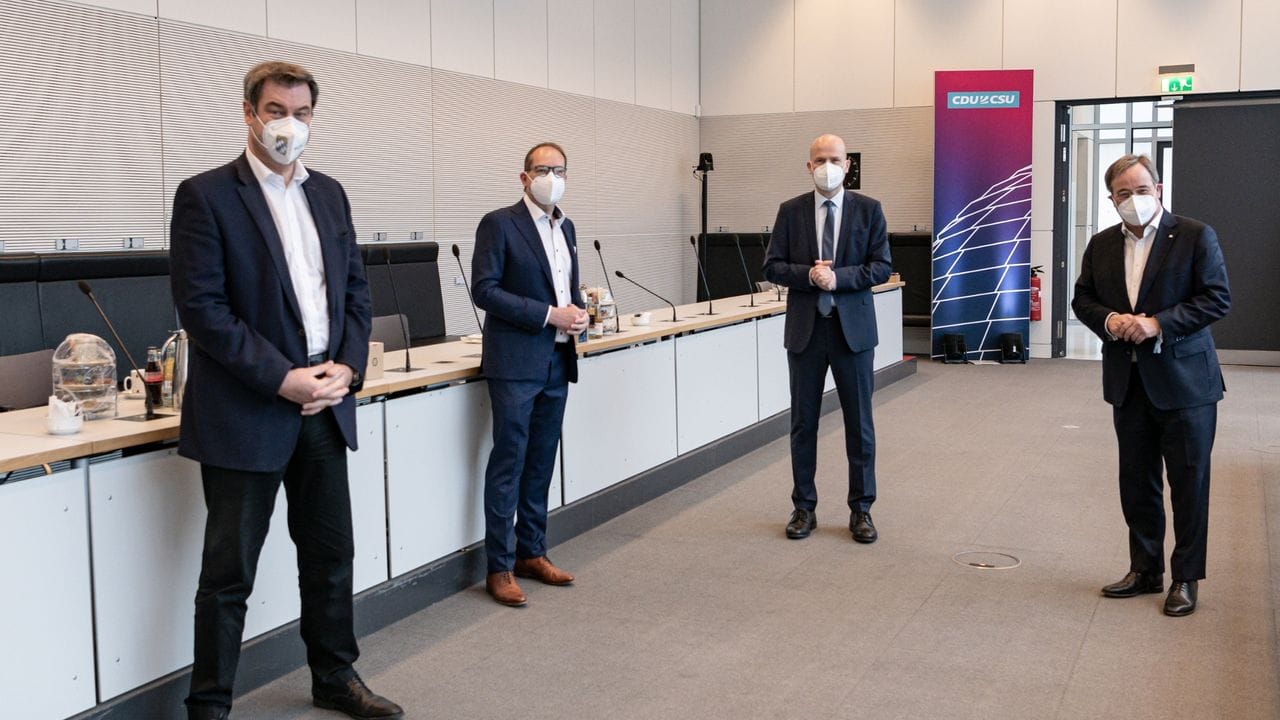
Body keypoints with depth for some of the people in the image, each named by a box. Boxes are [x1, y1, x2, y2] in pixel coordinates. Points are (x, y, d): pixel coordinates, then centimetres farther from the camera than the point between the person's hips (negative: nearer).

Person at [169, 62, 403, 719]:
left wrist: (346, 366, -3)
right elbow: (201, 306, -14)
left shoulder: (328, 194, 11)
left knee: (331, 554, 15)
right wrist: (282, 379, -18)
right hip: (245, 413, -6)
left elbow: (355, 289, 13)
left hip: (325, 403, 6)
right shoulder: (206, 195, -8)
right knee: (229, 571, 4)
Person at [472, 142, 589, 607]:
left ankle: (531, 553, 23)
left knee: (541, 463, 12)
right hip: (516, 363, -7)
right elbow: (484, 289, -14)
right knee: (508, 464, -3)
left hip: (557, 361, 7)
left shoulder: (566, 227, 15)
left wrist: (578, 313, 1)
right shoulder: (499, 224, -7)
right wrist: (549, 314, -18)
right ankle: (499, 568, 4)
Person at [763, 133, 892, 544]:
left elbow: (881, 267, -3)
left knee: (859, 424, 5)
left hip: (853, 328, -1)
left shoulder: (868, 209, 1)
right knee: (803, 423, 8)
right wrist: (809, 275, -16)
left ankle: (861, 510, 16)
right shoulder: (791, 212, 4)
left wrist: (838, 277, -17)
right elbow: (772, 267, 1)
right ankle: (804, 507, 20)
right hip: (805, 329, 1)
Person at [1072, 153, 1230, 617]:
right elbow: (1082, 299, 12)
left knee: (1189, 483, 3)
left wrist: (1157, 323, -21)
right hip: (1129, 383, 5)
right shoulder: (1101, 245, 7)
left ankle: (1186, 578, 15)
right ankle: (1145, 570, 26)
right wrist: (1109, 319, -10)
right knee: (1136, 482, 12)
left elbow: (1218, 298, -12)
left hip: (1184, 381, -5)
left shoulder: (1195, 236, -7)